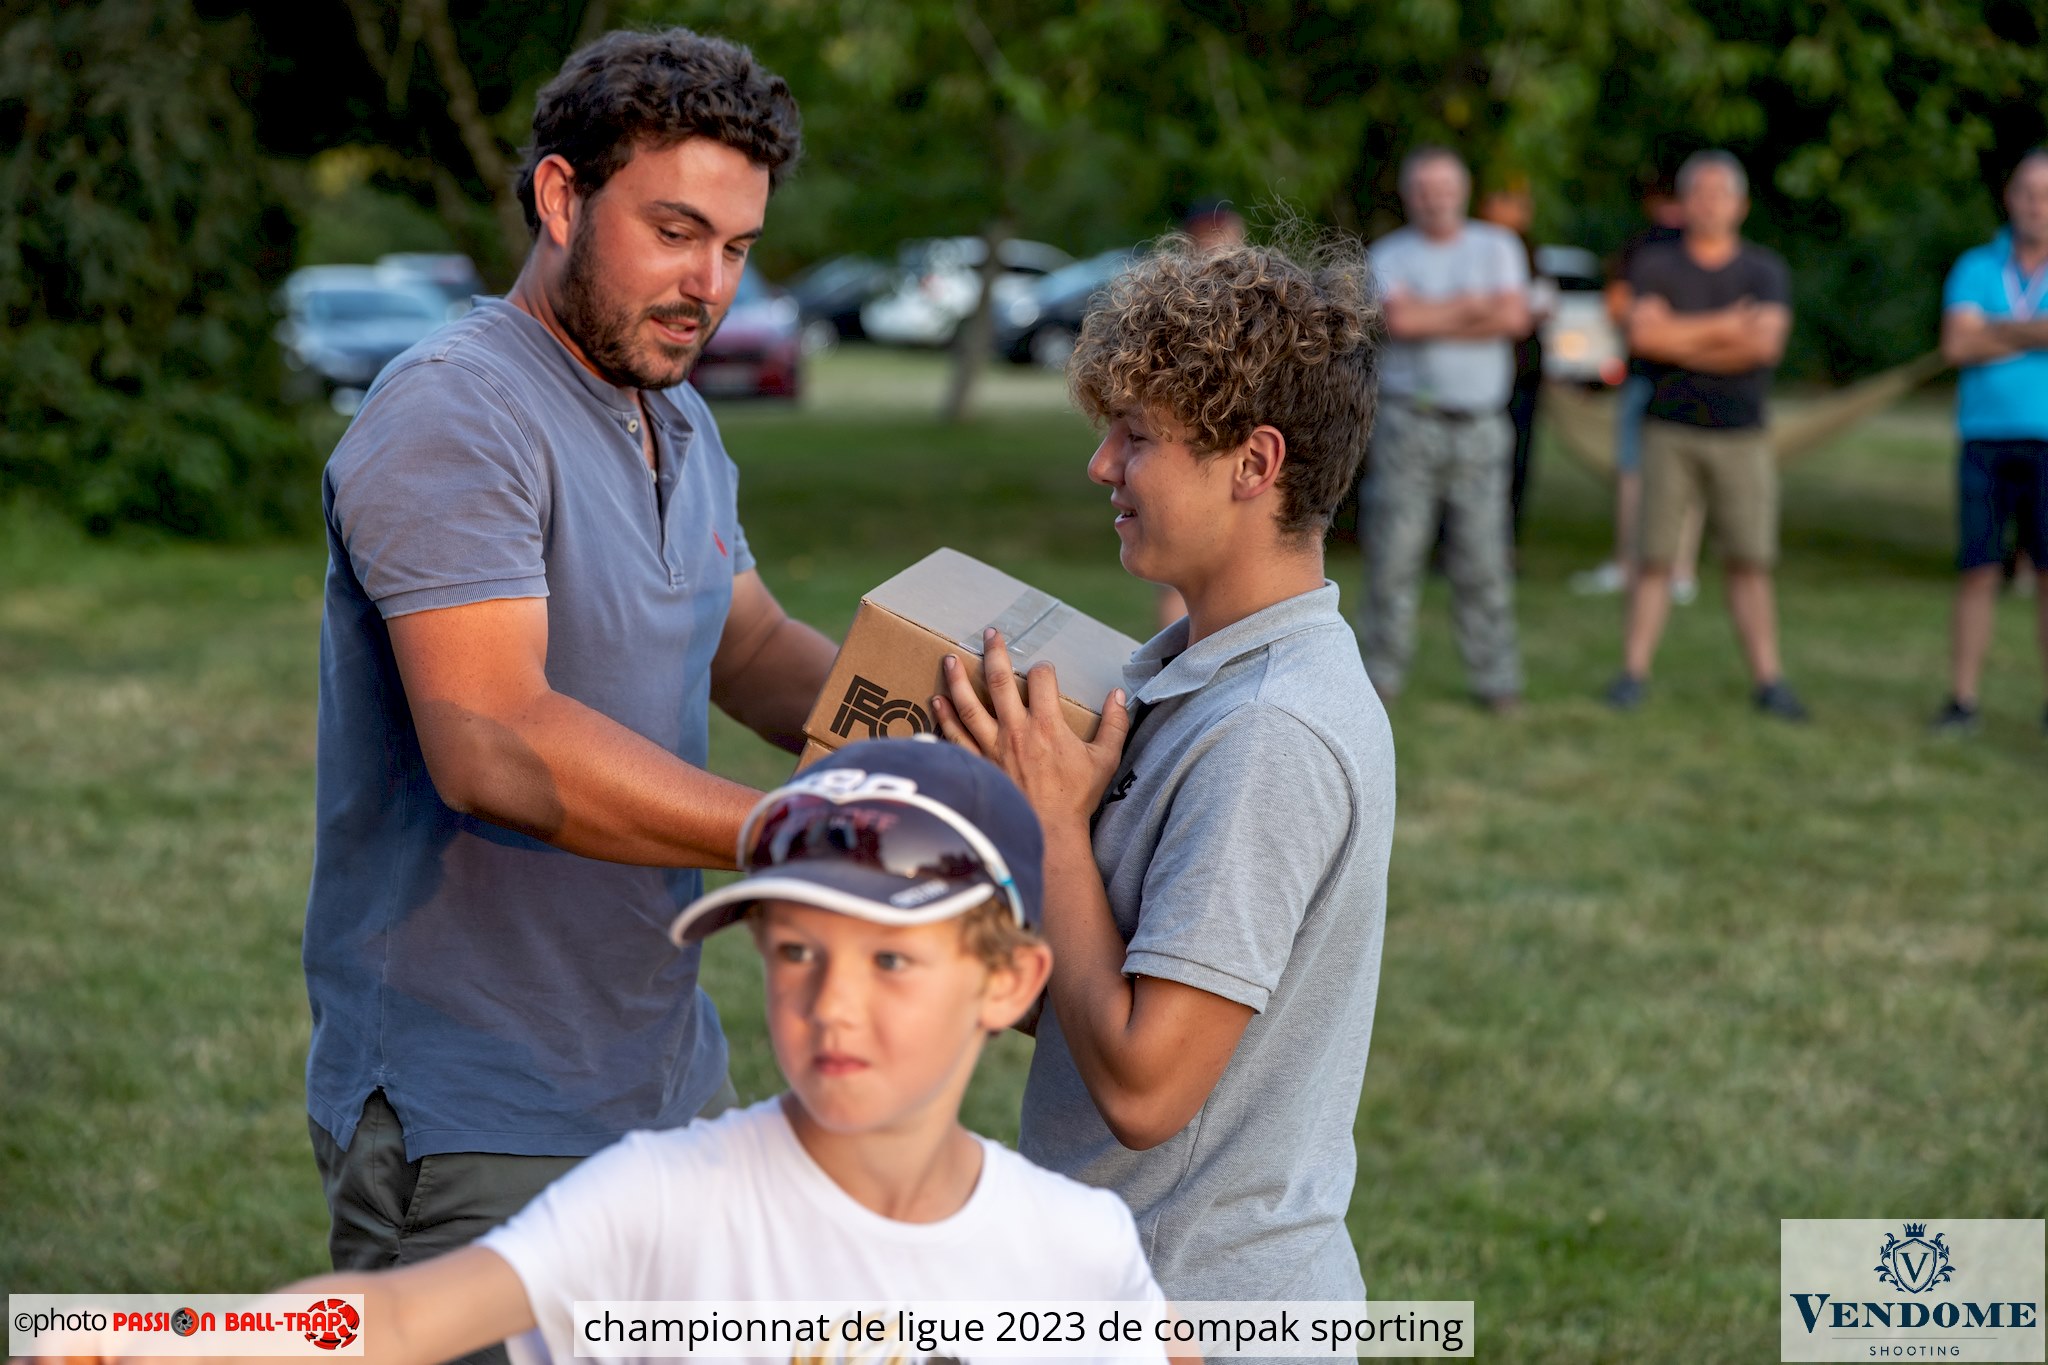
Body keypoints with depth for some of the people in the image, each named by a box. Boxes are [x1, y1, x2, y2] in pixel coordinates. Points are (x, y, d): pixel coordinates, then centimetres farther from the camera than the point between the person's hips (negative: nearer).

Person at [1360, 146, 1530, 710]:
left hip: (1481, 425, 1)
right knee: (1394, 554, -5)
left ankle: (1496, 679, 6)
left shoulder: (1497, 246, 11)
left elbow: (1514, 317, -5)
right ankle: (1381, 675, 2)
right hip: (1409, 423, -1)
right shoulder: (1389, 254, 6)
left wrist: (1433, 319, -6)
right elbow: (1398, 319, -12)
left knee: (1483, 559, 0)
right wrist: (1472, 307, -4)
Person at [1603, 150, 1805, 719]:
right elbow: (1644, 333, -10)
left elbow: (1765, 343, -9)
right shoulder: (1656, 264, 6)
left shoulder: (1766, 270, 7)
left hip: (1742, 436, 1)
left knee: (1750, 562, 0)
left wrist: (1683, 342, -7)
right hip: (1670, 431, -1)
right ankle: (1633, 672, 0)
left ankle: (1768, 679, 2)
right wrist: (1722, 328, -9)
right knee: (1655, 558, -4)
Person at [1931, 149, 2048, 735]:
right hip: (1986, 441, 1)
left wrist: (1998, 334, -7)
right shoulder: (1976, 268, 10)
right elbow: (1958, 344, -6)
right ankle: (1962, 700, 1)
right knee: (1979, 570, -1)